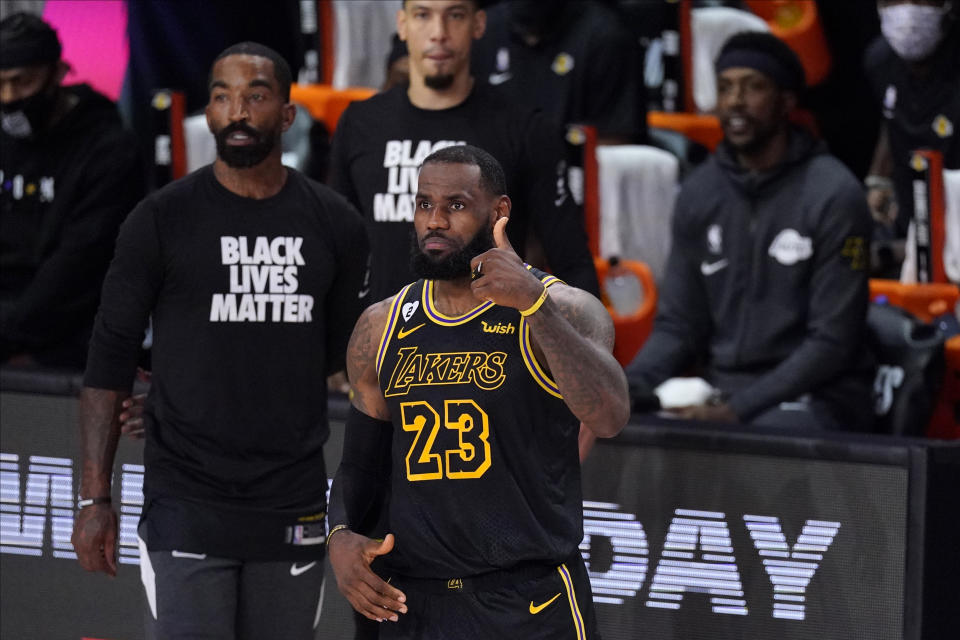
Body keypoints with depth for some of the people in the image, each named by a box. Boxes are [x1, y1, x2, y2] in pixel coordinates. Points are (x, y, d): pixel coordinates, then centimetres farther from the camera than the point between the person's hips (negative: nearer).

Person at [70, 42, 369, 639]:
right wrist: (95, 499, -4)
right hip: (186, 506, -3)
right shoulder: (162, 220, -2)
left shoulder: (334, 225, 6)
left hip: (294, 512, 3)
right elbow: (110, 359, 0)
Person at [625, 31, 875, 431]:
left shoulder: (833, 196, -7)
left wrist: (738, 410, -19)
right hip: (720, 391, 6)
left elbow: (832, 343, -11)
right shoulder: (699, 193, 10)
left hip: (818, 397, -6)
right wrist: (625, 388, -9)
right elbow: (678, 325, 11)